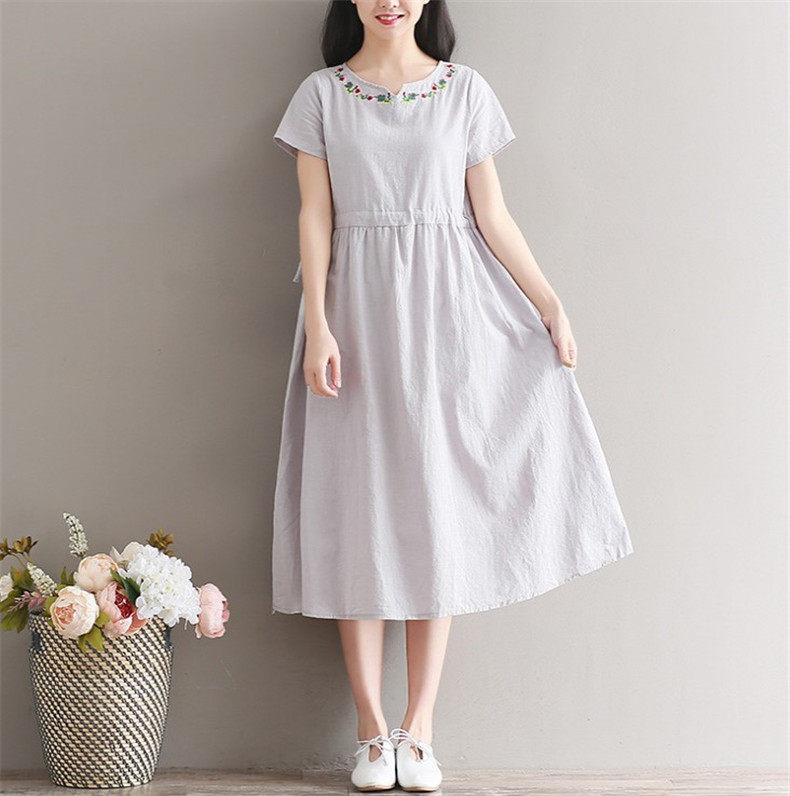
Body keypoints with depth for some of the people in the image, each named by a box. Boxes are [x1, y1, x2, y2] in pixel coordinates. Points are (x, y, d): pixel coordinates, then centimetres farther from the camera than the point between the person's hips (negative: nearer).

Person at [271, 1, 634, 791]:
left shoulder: (465, 90, 7)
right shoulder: (322, 94, 6)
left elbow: (491, 215, 6)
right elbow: (314, 216, 1)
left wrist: (550, 305, 0)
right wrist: (317, 327, -10)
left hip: (443, 315, 1)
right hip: (357, 312, 0)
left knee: (436, 506, 0)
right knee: (358, 510, -1)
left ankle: (419, 727, 8)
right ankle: (372, 729, 8)